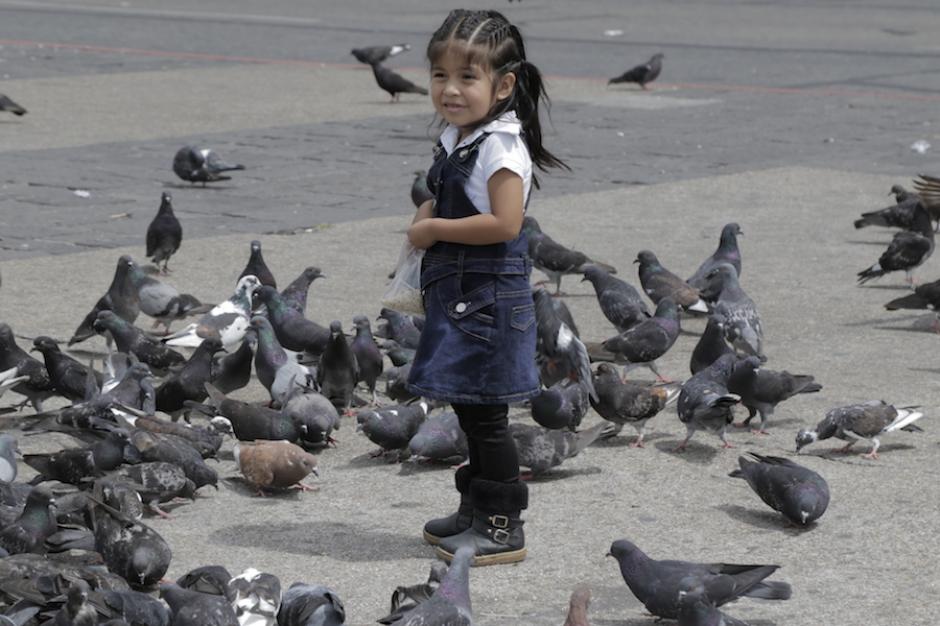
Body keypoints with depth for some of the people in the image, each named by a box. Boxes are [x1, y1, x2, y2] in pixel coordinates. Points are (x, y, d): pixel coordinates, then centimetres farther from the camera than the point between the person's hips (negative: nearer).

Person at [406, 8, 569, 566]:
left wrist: (435, 229, -18)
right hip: (458, 295, 9)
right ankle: (476, 510, 29)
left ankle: (503, 528, 4)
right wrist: (424, 222, 4)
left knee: (485, 415, -4)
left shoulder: (501, 146, -17)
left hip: (489, 298, -9)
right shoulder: (455, 141, 11)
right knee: (471, 411, 17)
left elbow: (504, 223, -26)